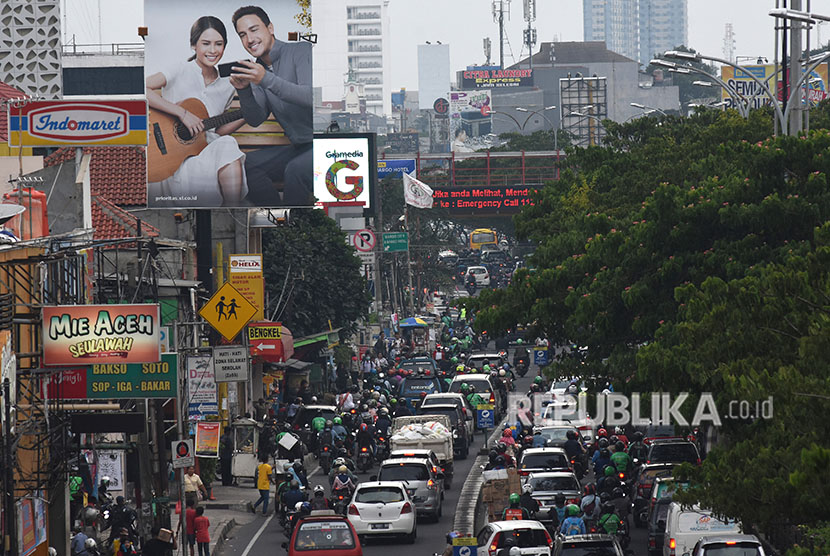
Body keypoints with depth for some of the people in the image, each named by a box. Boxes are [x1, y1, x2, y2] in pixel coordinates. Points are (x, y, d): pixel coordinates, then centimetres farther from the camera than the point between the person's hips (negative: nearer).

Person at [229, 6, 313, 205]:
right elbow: (256, 119, 5)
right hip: (299, 147, 7)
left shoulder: (301, 51, -9)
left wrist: (267, 79, -32)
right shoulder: (256, 69, 11)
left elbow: (311, 97, -24)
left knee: (295, 170, -34)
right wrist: (244, 90, -13)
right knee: (245, 165, -10)